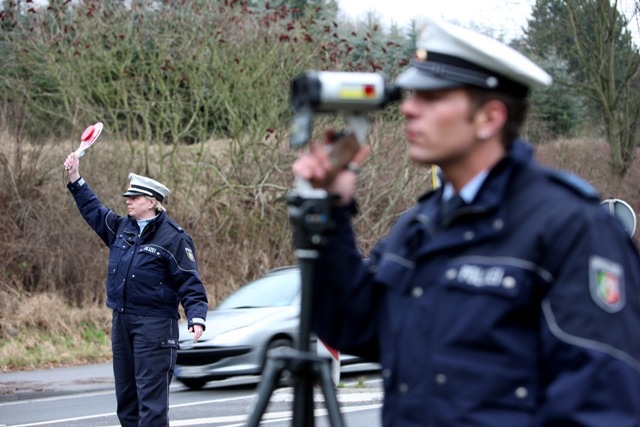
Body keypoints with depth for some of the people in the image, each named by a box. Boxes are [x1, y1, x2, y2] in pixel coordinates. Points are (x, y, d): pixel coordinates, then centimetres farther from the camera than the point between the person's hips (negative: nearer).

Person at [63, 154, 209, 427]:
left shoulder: (173, 238, -8)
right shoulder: (121, 228, 13)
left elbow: (189, 282, -11)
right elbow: (94, 210, 29)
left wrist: (196, 317, -23)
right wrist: (75, 179, 28)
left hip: (154, 324, -8)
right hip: (122, 322, 8)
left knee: (150, 395, -11)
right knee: (125, 394, 12)